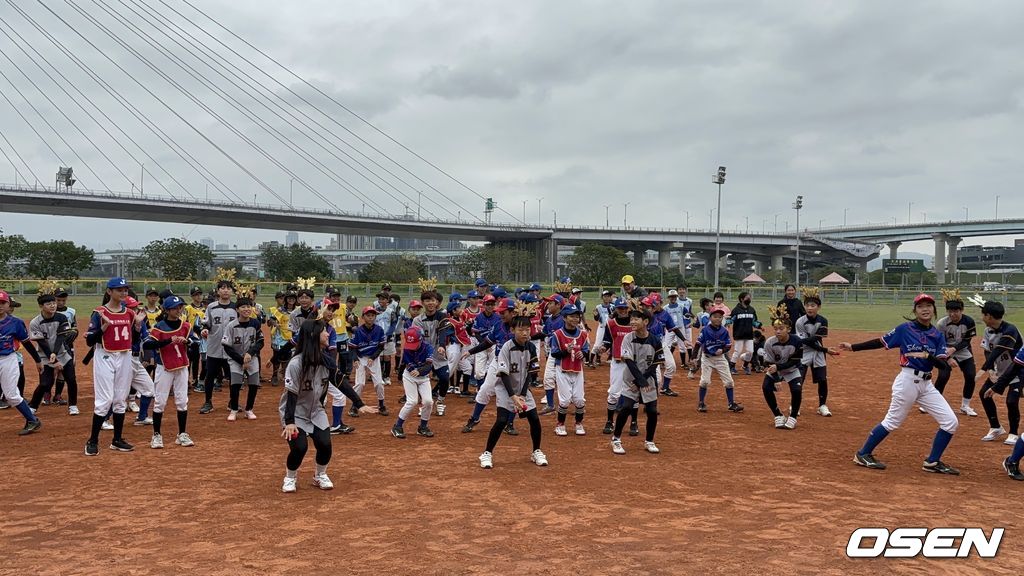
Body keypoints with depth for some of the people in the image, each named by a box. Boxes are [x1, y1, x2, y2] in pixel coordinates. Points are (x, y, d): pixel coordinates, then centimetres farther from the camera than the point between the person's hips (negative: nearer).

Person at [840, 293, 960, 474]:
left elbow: (943, 364, -2)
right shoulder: (905, 329, -4)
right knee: (892, 422, -1)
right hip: (907, 380, -5)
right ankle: (863, 454, 13)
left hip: (927, 384, 5)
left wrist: (927, 356, -22)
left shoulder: (937, 335, 6)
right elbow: (881, 342, -1)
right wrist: (853, 347, -4)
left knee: (950, 422, 0)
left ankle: (932, 462, 13)